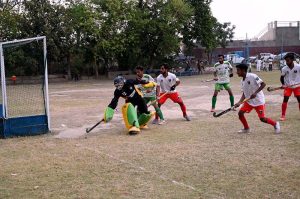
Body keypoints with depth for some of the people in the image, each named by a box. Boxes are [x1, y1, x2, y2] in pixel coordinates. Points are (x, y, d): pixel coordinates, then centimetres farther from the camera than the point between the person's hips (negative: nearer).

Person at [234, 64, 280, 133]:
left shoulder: (252, 76, -18)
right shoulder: (242, 81, 5)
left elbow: (263, 84, -19)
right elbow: (244, 93, 7)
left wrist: (255, 93, -28)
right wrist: (239, 102, -7)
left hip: (259, 101, -7)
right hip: (249, 101, 7)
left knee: (262, 118, -8)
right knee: (240, 113, -6)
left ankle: (275, 124, 19)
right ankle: (246, 128, 14)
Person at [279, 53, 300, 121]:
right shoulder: (284, 69, -10)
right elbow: (282, 77, 2)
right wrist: (283, 84, -13)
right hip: (288, 86, 0)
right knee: (285, 100, -8)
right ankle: (283, 115, -2)